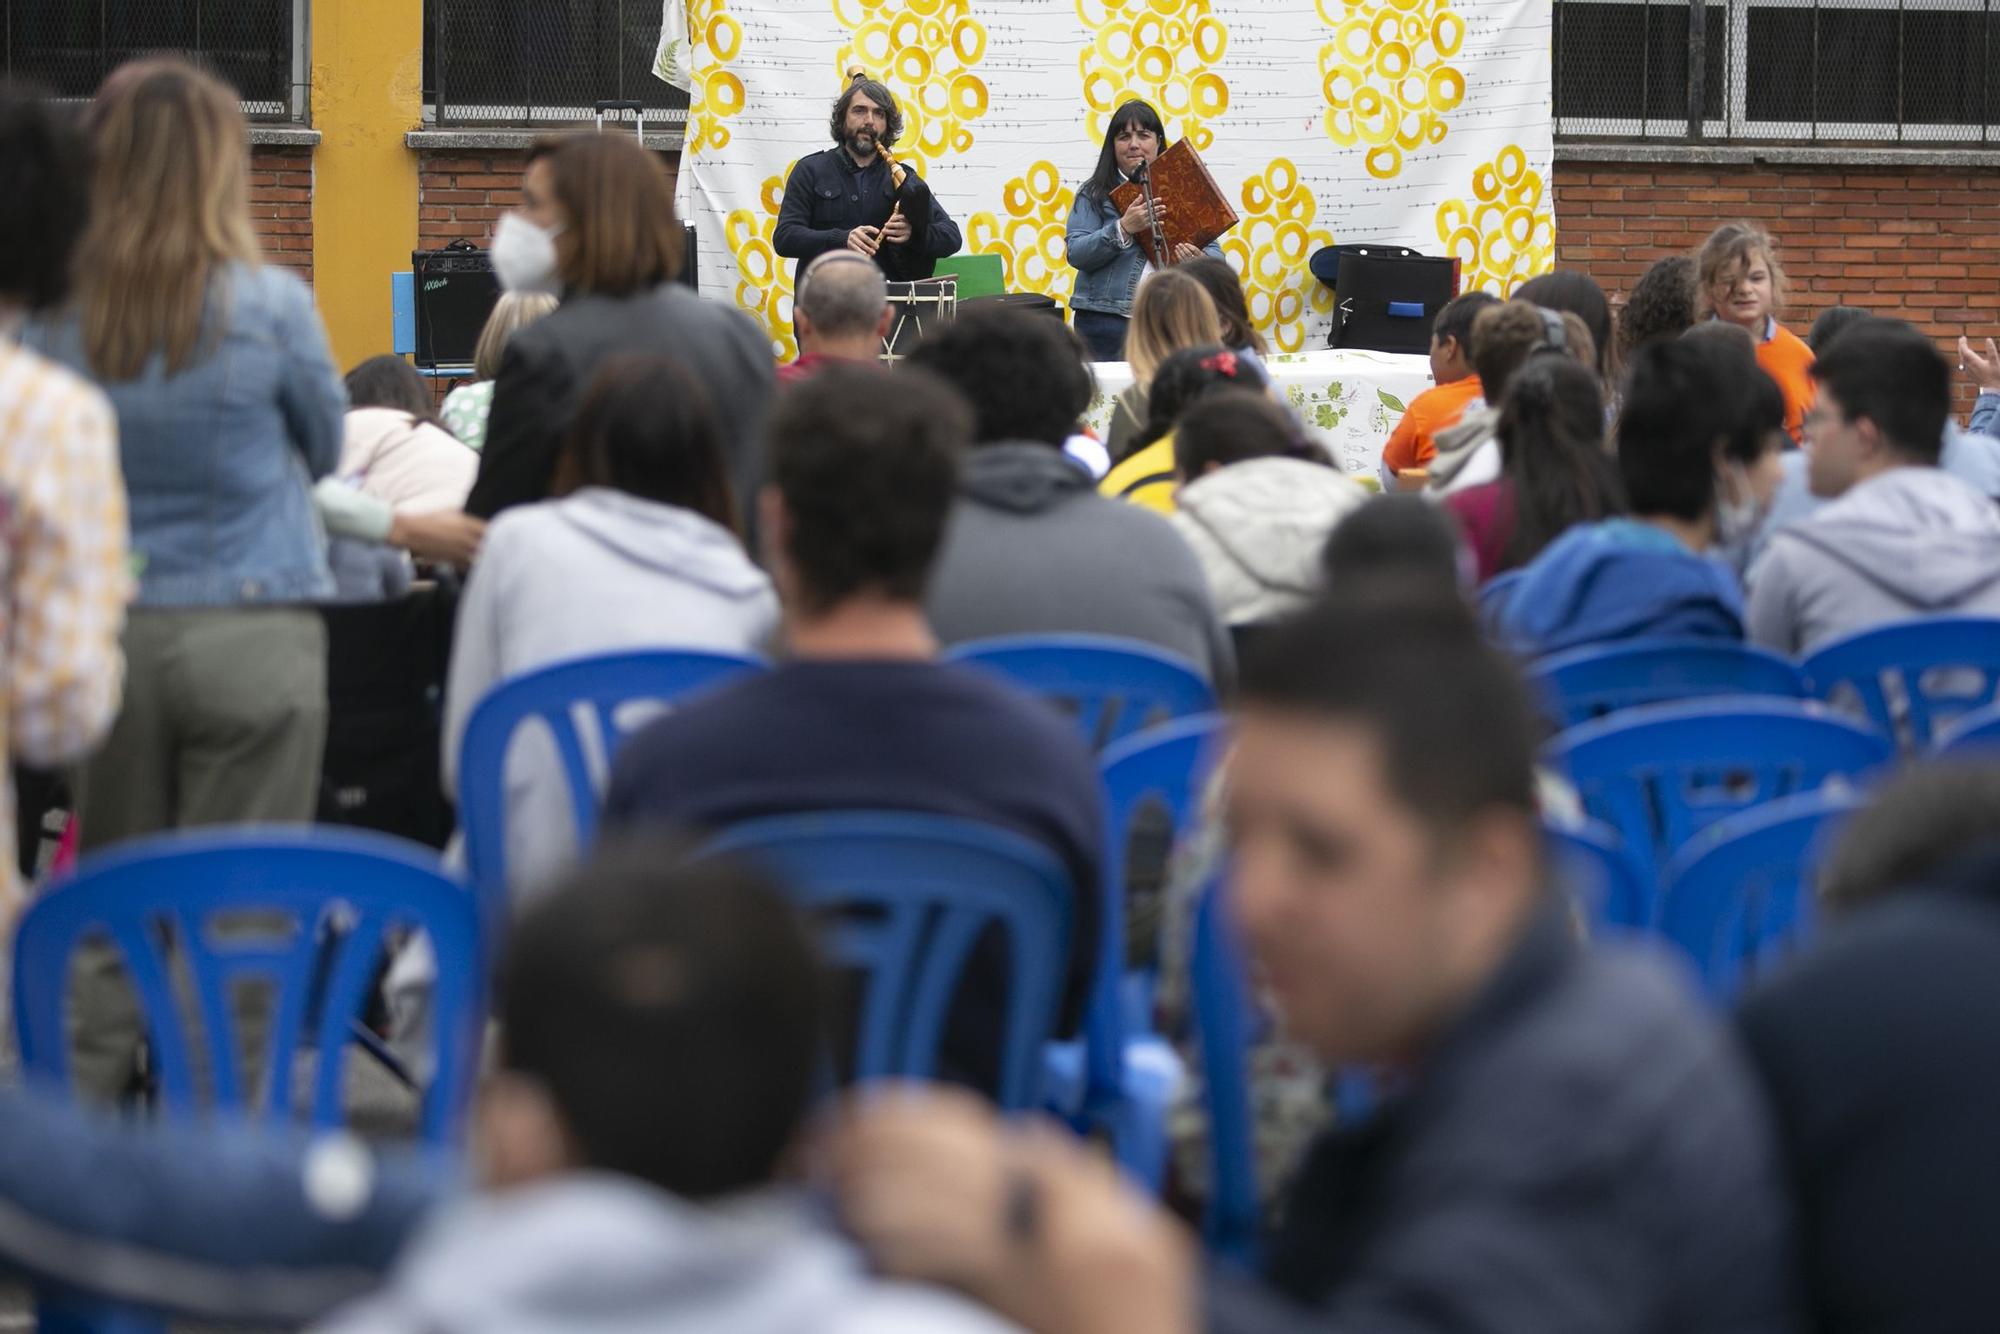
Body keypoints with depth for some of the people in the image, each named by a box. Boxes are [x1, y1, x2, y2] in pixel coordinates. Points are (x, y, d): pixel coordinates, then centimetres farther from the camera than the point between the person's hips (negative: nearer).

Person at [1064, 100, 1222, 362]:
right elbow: (1076, 254, -5)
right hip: (1108, 320, -1)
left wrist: (1200, 261, -14)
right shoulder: (1093, 194, 7)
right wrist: (1124, 229, -17)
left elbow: (1215, 253, 10)